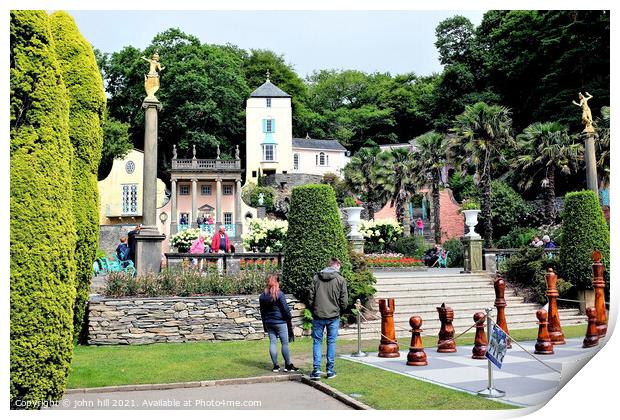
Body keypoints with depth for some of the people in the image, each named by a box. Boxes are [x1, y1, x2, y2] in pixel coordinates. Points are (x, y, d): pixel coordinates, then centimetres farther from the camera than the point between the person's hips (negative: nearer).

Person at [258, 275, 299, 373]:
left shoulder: (262, 296, 7)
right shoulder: (279, 294, -12)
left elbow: (262, 312, 13)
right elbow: (285, 309, -11)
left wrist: (265, 324, 19)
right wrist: (289, 319, 2)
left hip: (268, 323, 6)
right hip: (280, 322, -5)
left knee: (272, 343, 8)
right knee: (285, 343, 2)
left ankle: (275, 366, 9)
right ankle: (288, 365, 6)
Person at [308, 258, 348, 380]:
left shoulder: (316, 277, 2)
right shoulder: (341, 280, -3)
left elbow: (311, 297, 1)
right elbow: (344, 301, -4)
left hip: (318, 316, 1)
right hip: (333, 316, -1)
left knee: (317, 342, 7)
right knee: (331, 342, 9)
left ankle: (316, 370, 1)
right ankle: (330, 370, 12)